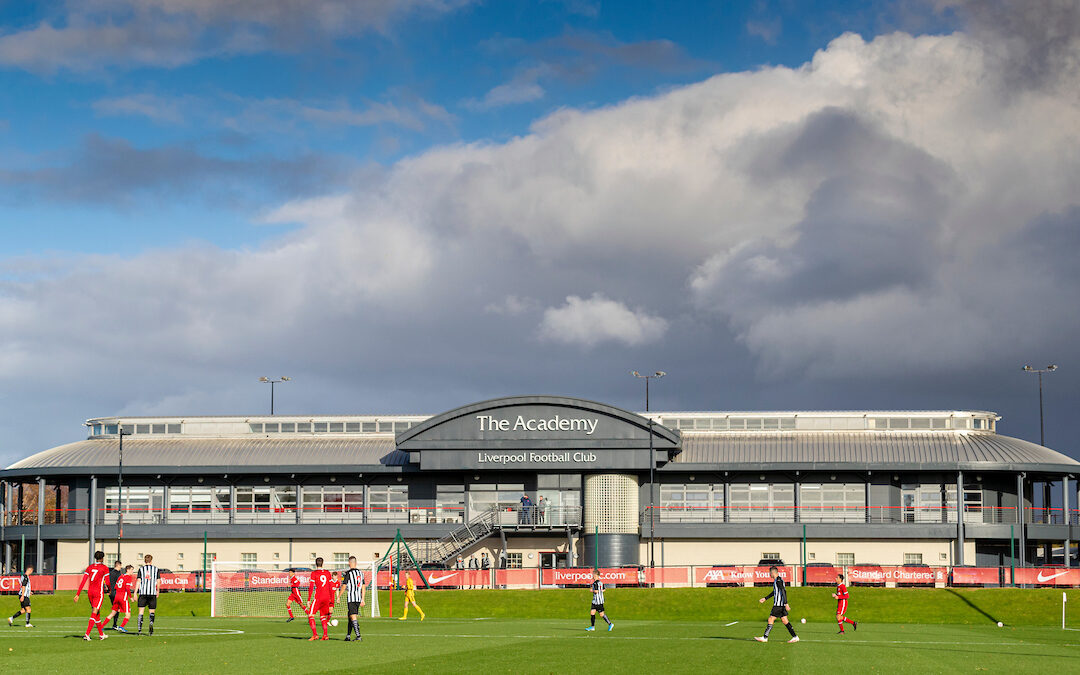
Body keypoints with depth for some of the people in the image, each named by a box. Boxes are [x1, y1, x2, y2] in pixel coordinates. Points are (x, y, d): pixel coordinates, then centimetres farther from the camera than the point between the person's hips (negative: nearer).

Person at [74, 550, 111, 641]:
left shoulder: (90, 567, 10)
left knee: (97, 613, 17)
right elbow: (107, 582, -8)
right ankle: (87, 635, -21)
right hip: (99, 592, -6)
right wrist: (109, 589, 14)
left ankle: (101, 634, 27)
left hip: (90, 592, 6)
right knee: (94, 614, -8)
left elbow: (83, 582, 4)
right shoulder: (104, 568, -4)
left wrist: (78, 594, 3)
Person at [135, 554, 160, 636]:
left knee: (141, 611, 3)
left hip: (143, 592, 0)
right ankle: (151, 623, -22)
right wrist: (157, 591, 22)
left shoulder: (141, 569, 6)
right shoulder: (156, 569, 8)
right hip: (152, 592, 0)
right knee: (152, 611, 7)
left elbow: (138, 581, -1)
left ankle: (140, 630, -5)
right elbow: (158, 581, 8)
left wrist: (135, 593, 0)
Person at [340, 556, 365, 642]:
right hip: (359, 598, 6)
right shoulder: (361, 572, 10)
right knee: (350, 617, 16)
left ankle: (358, 636, -16)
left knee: (353, 618, -8)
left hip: (351, 598, -6)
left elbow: (344, 586, -7)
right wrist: (362, 600, 16)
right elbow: (363, 587, 12)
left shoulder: (348, 573, -8)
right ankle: (348, 636, 20)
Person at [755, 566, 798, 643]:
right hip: (782, 605, 9)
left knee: (770, 619, -4)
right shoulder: (777, 580, 17)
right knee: (784, 620, 7)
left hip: (778, 605, -9)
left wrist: (786, 604, -27)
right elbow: (774, 592, 29)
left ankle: (765, 637, 0)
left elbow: (784, 591, -22)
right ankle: (795, 637, 4)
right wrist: (765, 598, 33)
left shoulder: (778, 580, -14)